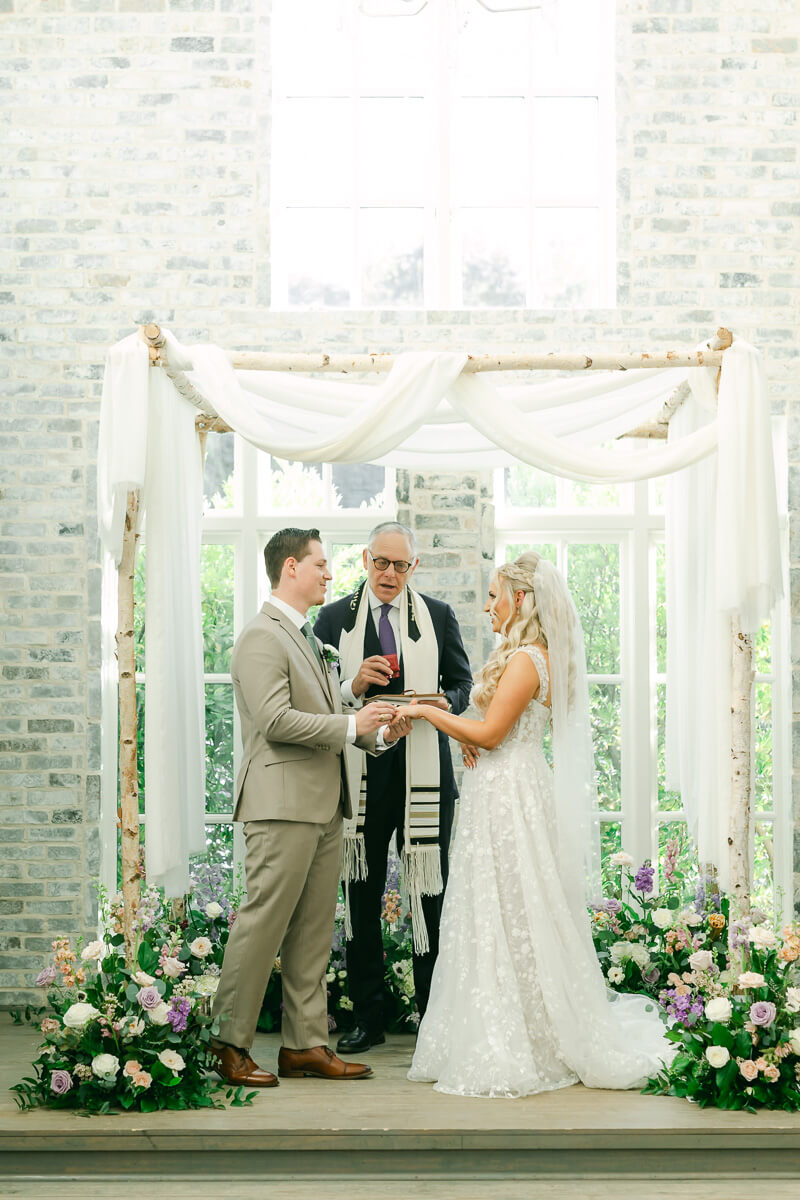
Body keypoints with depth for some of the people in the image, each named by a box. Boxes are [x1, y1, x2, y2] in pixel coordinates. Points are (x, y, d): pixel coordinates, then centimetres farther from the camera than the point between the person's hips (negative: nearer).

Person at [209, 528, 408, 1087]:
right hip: (283, 805, -10)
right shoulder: (263, 636, -10)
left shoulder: (310, 638, 21)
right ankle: (230, 1047, 2)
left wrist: (377, 732, 8)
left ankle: (306, 1044, 16)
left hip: (324, 807, 10)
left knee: (314, 931, 10)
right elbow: (275, 720, -20)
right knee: (262, 925, -6)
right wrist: (351, 725, -15)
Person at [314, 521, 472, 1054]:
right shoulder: (335, 618, 7)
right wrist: (354, 685, -16)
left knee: (431, 896, 1)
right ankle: (368, 1018, 16)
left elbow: (463, 681, 11)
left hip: (424, 775, 0)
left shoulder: (439, 616, 9)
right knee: (362, 898, 6)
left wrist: (446, 703, -11)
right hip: (361, 775, 0)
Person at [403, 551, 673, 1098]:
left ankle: (511, 1055, 5)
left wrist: (428, 711, -9)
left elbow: (490, 733, -18)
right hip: (503, 792, 10)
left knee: (510, 924, -3)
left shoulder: (526, 659, -16)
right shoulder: (532, 656, 15)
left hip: (510, 800, -10)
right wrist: (471, 739, 0)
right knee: (502, 922, 12)